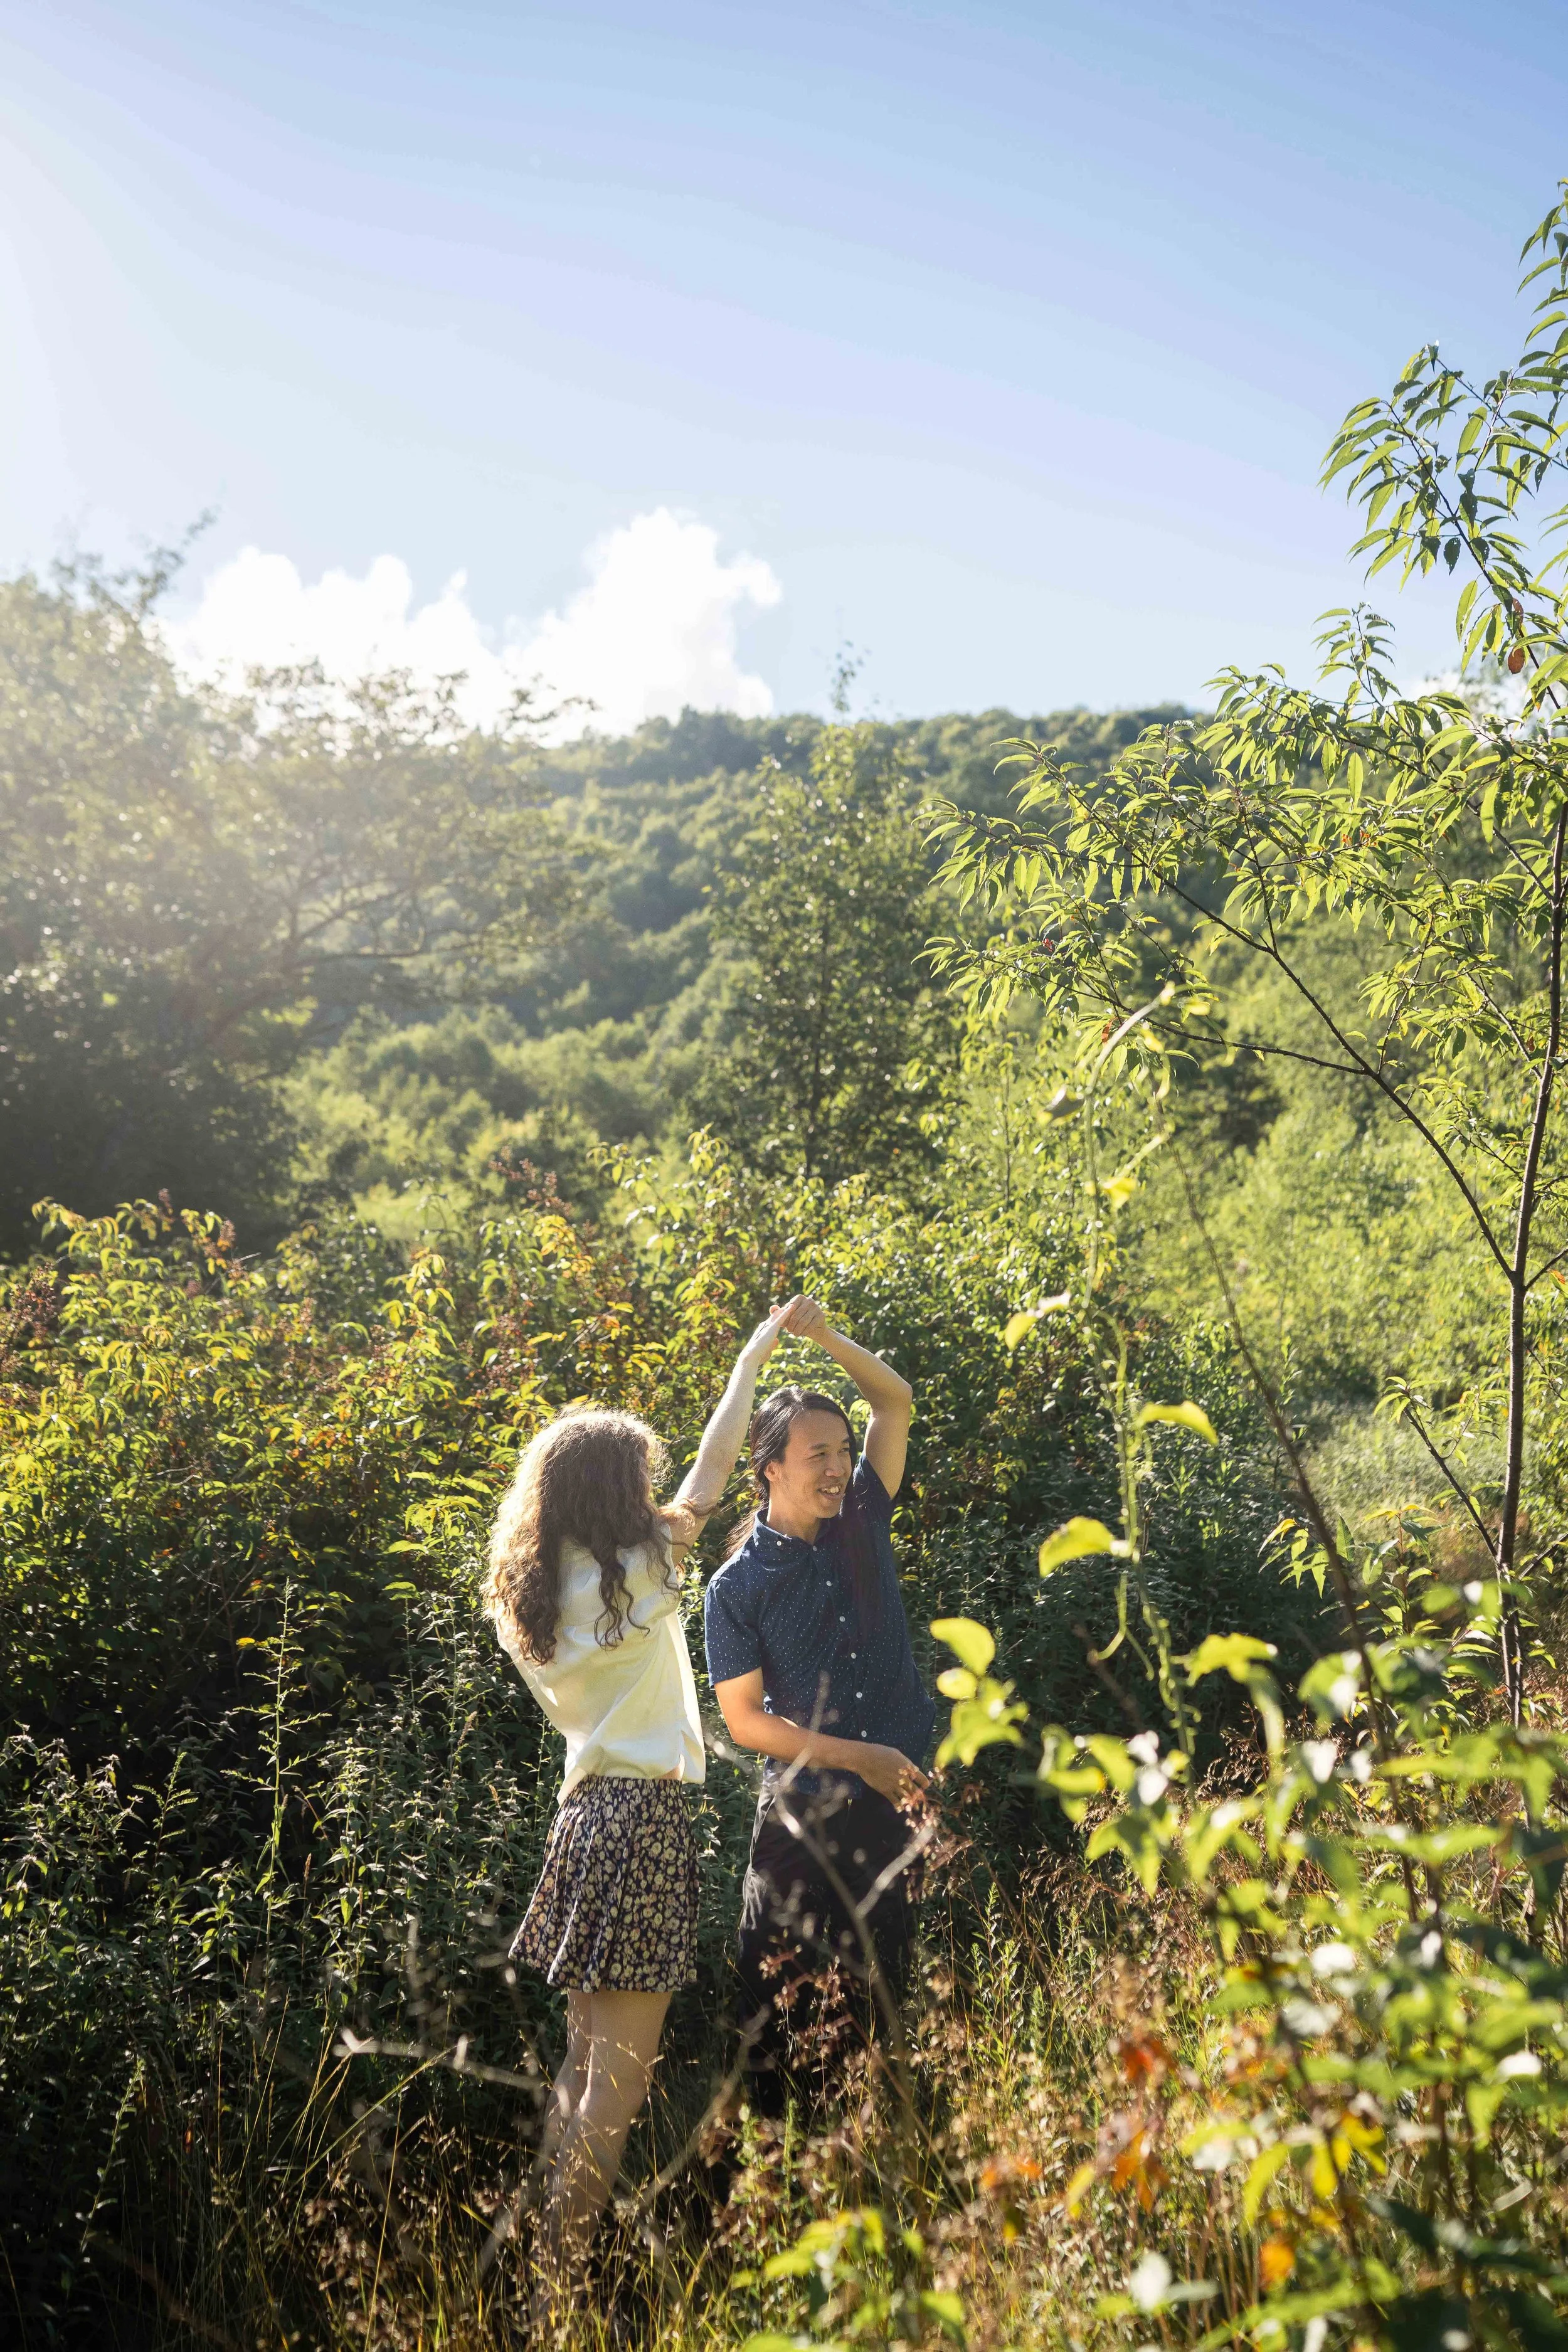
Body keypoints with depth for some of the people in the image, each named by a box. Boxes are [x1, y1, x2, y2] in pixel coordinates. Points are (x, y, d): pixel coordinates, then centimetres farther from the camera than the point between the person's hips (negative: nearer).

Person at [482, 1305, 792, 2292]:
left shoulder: (537, 1591, 7)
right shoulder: (631, 1573, -12)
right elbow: (712, 1474, -2)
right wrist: (754, 1356, 9)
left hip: (586, 1810, 8)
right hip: (643, 1815, -8)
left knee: (584, 2063, 15)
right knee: (620, 2078, -2)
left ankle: (546, 2272, 21)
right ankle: (562, 2281, 2)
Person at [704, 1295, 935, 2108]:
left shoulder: (861, 1526, 2)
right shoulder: (737, 1587, -8)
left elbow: (895, 1402, 2)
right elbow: (745, 1720, -8)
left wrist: (827, 1337, -12)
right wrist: (860, 1758, -13)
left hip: (896, 1803, 3)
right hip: (802, 1816, -3)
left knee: (883, 1984, 13)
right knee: (778, 1999, 3)